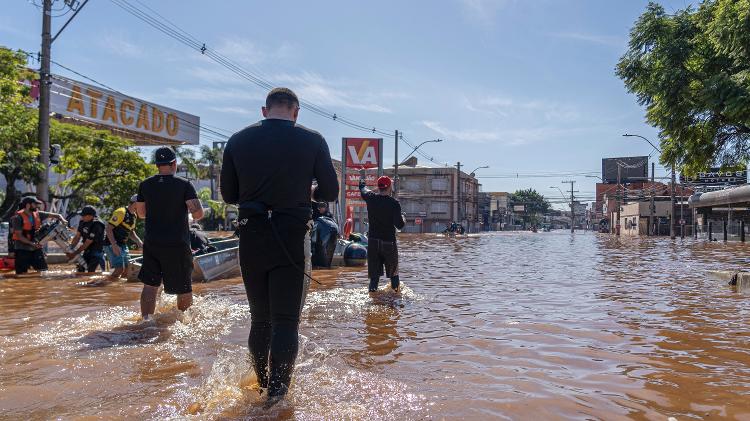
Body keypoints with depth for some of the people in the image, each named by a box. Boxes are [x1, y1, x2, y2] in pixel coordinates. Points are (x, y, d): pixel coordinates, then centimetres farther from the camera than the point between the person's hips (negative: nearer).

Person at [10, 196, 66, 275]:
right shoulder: (18, 217, -12)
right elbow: (19, 235, -15)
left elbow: (55, 215, 9)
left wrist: (62, 219, -13)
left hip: (36, 248, 5)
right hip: (22, 250, -5)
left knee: (44, 271, 1)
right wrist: (32, 243, -25)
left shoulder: (37, 214, 3)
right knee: (22, 274, 0)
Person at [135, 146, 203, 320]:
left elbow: (141, 213, 14)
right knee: (183, 288, 10)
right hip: (177, 244, -3)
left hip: (151, 243, 4)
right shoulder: (184, 184, -9)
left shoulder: (145, 185, 3)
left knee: (150, 285, 10)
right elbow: (198, 213, -17)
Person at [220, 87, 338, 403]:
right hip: (291, 240, -3)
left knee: (260, 319, 16)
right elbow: (331, 192, 3)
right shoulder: (312, 141, -2)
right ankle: (276, 390, -3)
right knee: (286, 320, 3)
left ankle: (263, 387, 27)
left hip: (251, 238, 3)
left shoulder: (238, 141, 4)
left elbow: (229, 195, 10)